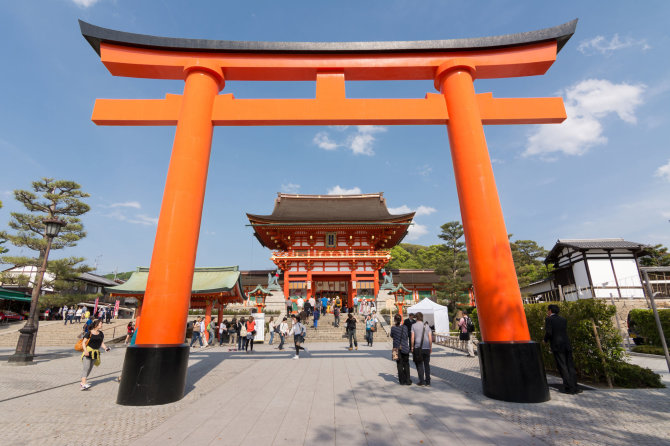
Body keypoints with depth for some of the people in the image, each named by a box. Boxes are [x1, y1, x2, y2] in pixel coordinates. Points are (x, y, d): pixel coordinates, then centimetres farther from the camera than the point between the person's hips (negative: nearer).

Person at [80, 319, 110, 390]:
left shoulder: (101, 333, 9)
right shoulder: (89, 333, -6)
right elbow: (84, 342, -7)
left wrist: (105, 348, -6)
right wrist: (85, 350, -21)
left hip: (96, 352, 5)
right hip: (88, 351, -5)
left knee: (90, 368, 8)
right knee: (86, 367, -15)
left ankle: (82, 382, 21)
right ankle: (84, 384, -21)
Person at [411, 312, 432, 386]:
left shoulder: (414, 326, -2)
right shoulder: (427, 325, 7)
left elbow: (412, 337, -6)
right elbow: (430, 338, 4)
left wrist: (412, 347, 3)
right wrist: (431, 347, 12)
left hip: (418, 348, -3)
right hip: (427, 348, 3)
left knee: (419, 364, 5)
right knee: (427, 364, 12)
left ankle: (422, 381, 2)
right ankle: (428, 381, 14)